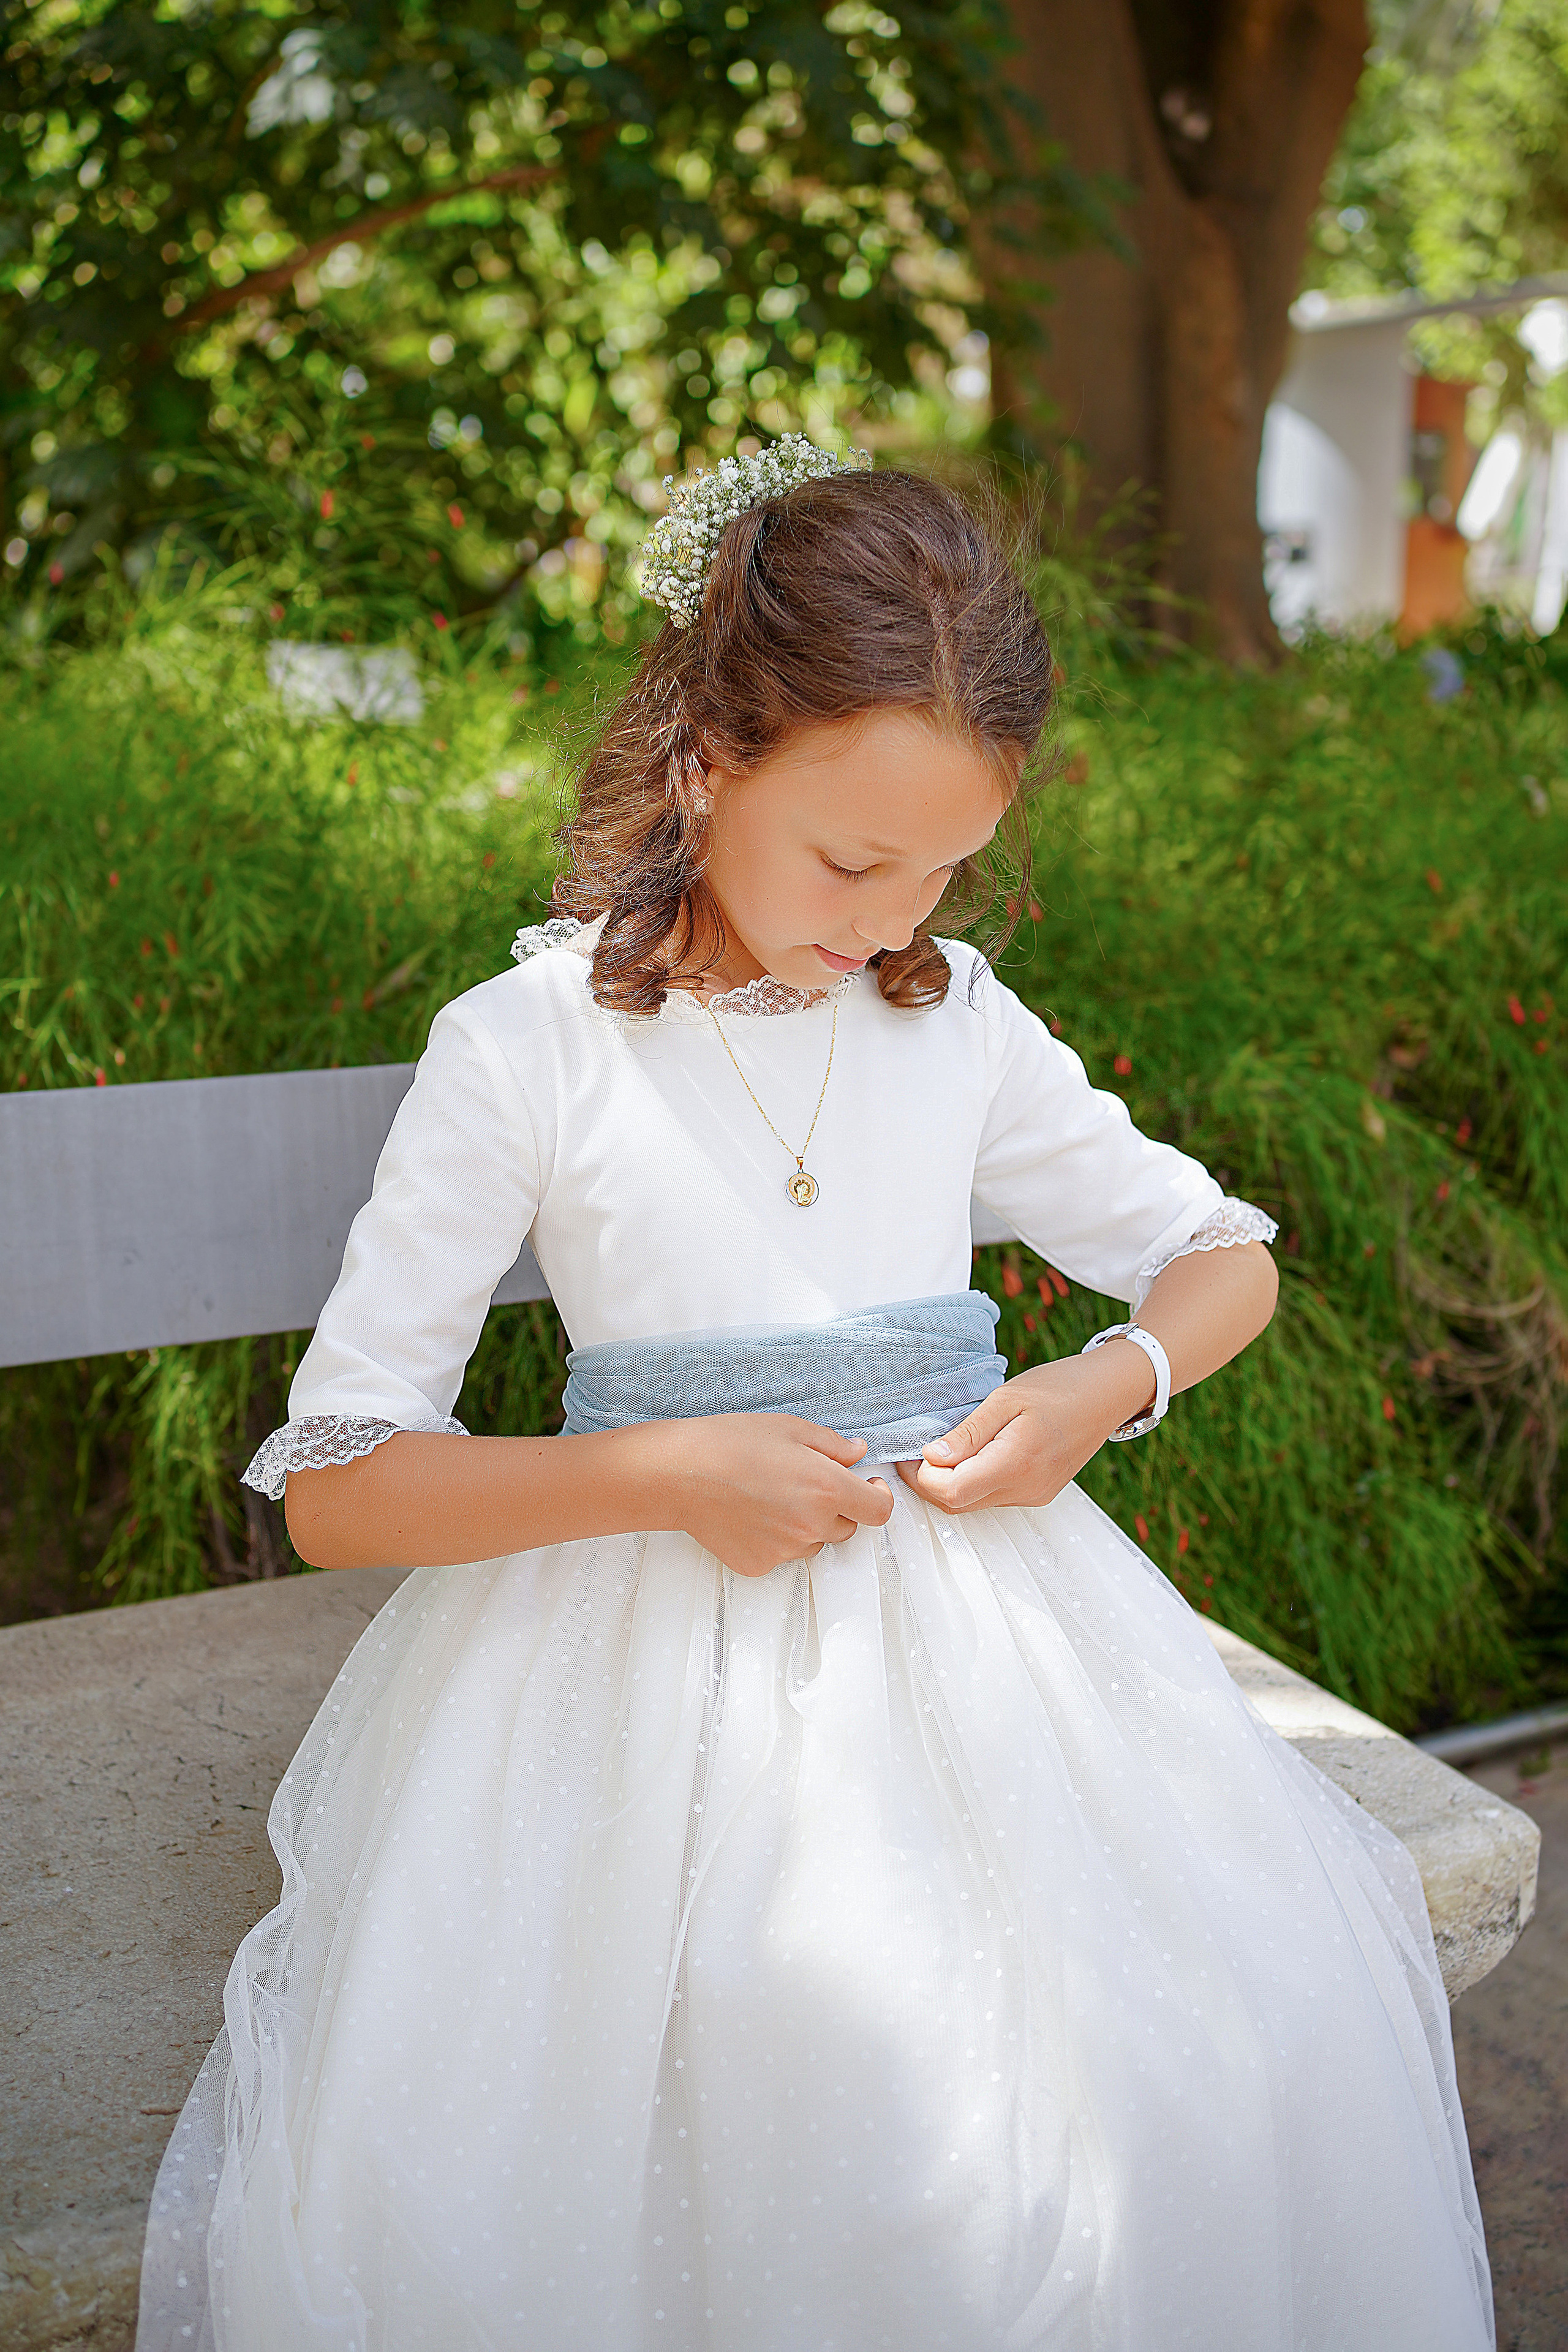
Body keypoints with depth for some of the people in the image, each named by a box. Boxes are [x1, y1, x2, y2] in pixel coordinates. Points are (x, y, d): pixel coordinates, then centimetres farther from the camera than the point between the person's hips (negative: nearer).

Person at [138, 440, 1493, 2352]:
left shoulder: (956, 1018, 6)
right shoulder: (525, 1051, -7)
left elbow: (1224, 1256, 17)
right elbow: (333, 1489, -6)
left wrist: (1107, 1385, -5)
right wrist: (664, 1475, -18)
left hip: (966, 1602, 4)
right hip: (646, 1633, -3)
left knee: (1261, 2038, -16)